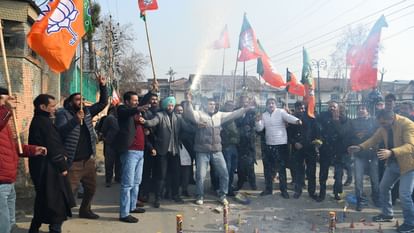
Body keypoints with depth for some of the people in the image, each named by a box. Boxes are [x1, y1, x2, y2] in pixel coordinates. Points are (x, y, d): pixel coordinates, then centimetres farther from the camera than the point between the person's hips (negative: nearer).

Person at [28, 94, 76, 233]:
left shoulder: (38, 121, 14)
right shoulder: (44, 122, -17)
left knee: (43, 200, 20)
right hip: (48, 168, -10)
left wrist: (62, 154, 5)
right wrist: (63, 166, -12)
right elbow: (53, 147, -19)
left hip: (41, 167, 10)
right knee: (57, 201, -1)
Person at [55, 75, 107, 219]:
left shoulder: (87, 111, 9)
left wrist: (103, 86, 1)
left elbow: (103, 103, 12)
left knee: (91, 187, 17)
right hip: (73, 162, -6)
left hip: (88, 160, 7)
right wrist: (76, 120, -32)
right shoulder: (63, 113, -8)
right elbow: (60, 131, -23)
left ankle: (85, 210, 36)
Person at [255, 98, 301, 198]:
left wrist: (297, 120, -47)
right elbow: (259, 129, 2)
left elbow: (289, 117, -27)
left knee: (282, 168, 3)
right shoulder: (264, 115, 8)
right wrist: (258, 121, -18)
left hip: (281, 144, -5)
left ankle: (284, 189, 14)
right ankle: (268, 188, 26)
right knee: (268, 168, 12)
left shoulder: (281, 112, -7)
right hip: (269, 145, 5)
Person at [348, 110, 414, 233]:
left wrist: (391, 152, -51)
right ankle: (387, 214, 34)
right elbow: (374, 139, 6)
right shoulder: (384, 127, -4)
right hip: (393, 163, 8)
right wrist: (360, 147, -11)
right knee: (383, 187, 15)